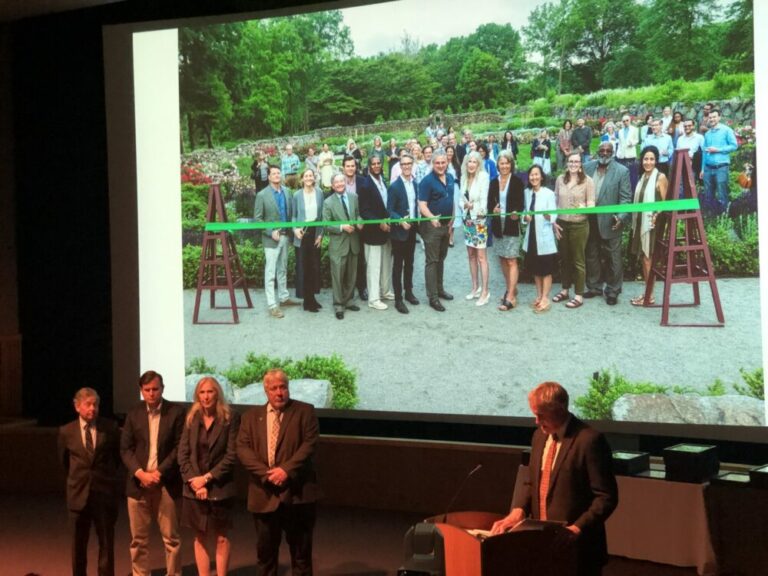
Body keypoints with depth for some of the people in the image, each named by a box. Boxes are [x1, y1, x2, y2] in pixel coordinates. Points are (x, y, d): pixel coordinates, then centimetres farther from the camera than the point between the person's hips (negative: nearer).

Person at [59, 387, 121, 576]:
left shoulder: (110, 427, -5)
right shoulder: (66, 431, -2)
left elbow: (118, 454, 11)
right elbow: (64, 460, 14)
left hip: (105, 493, -1)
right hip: (78, 494, 1)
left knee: (107, 543, 6)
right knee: (78, 545, 9)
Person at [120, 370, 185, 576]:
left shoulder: (176, 412, -2)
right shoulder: (133, 413, 7)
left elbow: (180, 447, -4)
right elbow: (125, 448, 5)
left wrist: (159, 472, -12)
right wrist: (140, 473, -10)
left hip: (166, 483, -2)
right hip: (138, 482, 3)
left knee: (171, 537, 2)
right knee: (138, 538, 7)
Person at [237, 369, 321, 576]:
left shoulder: (305, 411, 3)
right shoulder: (252, 416, 11)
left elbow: (309, 444, -7)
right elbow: (242, 448, 0)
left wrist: (286, 470, -18)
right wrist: (266, 473, -14)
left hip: (297, 492, -2)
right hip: (264, 494, 2)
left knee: (301, 552, 5)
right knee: (265, 552, 9)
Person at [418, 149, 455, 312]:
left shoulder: (450, 178, 6)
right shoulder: (427, 181, -16)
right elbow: (422, 205, -21)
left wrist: (452, 218, 12)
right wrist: (432, 218, -36)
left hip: (446, 224, 7)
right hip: (432, 225, -7)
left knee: (441, 259, 17)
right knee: (432, 261, -3)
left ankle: (439, 289, 29)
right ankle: (432, 297, -1)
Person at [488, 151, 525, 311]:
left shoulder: (517, 182, -5)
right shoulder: (494, 182, 7)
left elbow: (521, 204, -8)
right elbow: (489, 203, 8)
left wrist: (516, 213, -27)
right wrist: (493, 210, -14)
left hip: (511, 225, -5)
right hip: (497, 225, 5)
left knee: (511, 261, -6)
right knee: (502, 260, 12)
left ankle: (510, 297, -8)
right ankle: (510, 289, 27)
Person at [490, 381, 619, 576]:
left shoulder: (589, 440, -15)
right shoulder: (540, 435, 9)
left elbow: (606, 497, -14)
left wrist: (577, 528, -22)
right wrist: (518, 510, -2)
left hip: (577, 546, -6)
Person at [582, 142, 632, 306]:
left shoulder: (622, 171, -8)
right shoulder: (588, 168, 4)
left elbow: (625, 198, -9)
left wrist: (621, 217, -22)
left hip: (610, 221, -4)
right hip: (590, 221, 4)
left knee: (613, 258, 5)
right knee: (591, 256, 15)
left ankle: (613, 291, 16)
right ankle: (594, 286, 29)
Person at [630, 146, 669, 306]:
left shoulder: (661, 177, -9)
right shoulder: (643, 177, 13)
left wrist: (656, 217, -25)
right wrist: (636, 222, 14)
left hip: (652, 224, -8)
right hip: (641, 223, 8)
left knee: (649, 258, -5)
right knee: (643, 258, 10)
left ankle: (650, 296, 1)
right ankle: (647, 293, 18)